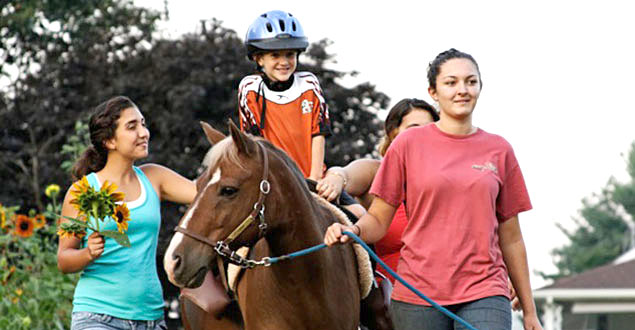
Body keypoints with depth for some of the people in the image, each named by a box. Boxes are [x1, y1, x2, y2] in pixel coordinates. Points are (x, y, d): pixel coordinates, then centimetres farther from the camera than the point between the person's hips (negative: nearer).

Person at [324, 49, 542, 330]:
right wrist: (352, 231, -18)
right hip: (418, 293, -1)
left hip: (483, 291, 1)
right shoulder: (408, 144, 4)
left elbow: (510, 238, 13)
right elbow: (378, 220, 5)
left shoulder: (498, 151, 9)